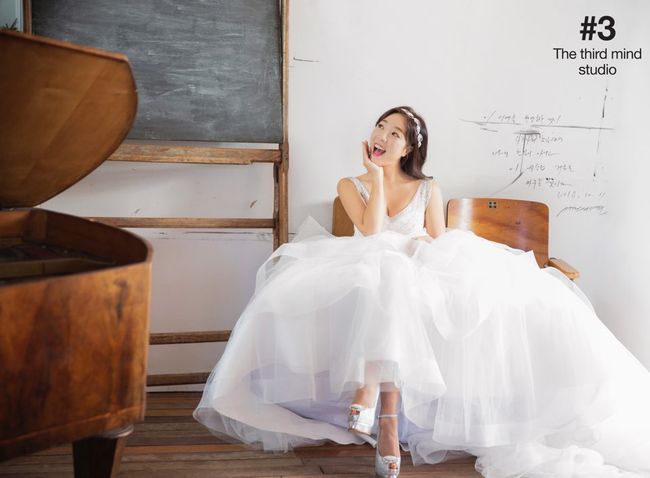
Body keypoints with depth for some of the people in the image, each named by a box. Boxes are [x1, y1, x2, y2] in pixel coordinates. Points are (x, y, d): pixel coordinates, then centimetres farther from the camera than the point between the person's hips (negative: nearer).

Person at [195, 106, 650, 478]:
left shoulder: (429, 189, 17)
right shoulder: (351, 185, 14)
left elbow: (439, 246, 11)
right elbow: (372, 234, -4)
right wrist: (376, 176, -2)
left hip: (420, 283, 1)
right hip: (370, 278, 0)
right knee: (384, 276, -39)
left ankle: (369, 389, -46)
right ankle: (388, 413, -50)